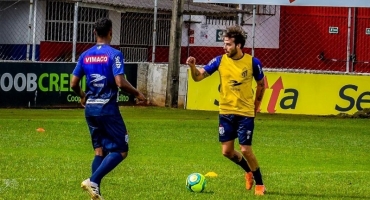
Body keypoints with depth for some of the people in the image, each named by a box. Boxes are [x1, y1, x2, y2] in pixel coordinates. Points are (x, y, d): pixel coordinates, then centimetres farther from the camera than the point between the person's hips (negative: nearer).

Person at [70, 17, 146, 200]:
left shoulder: (85, 55, 6)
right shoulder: (114, 54, -11)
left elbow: (74, 84, 9)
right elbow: (120, 82, -20)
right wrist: (137, 94, -3)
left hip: (90, 108, 6)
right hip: (108, 108, -6)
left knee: (100, 150, 14)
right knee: (120, 150, 0)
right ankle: (93, 181, -16)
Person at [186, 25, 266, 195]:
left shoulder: (252, 62, -9)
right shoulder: (220, 61, -5)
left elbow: (261, 84, 7)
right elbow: (198, 77, -8)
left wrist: (256, 105, 10)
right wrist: (193, 66, -28)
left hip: (245, 114, -3)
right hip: (226, 113, 3)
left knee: (246, 150, -7)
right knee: (227, 151, 4)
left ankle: (259, 184, 13)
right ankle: (249, 171, 33)